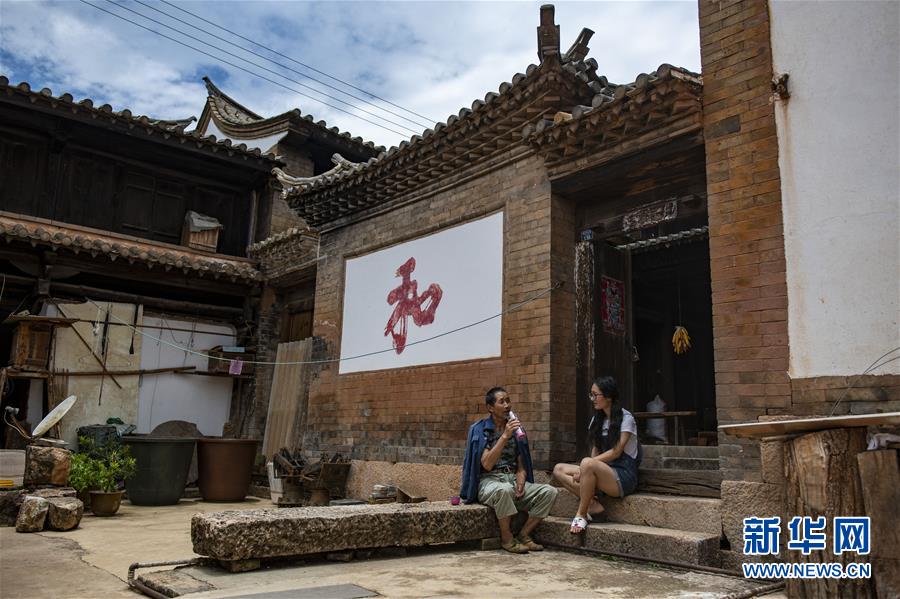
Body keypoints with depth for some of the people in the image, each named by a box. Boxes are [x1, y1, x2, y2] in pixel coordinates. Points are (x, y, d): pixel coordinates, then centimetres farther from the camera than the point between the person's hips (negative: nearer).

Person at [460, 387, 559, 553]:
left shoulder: (515, 429, 14)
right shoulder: (479, 430, -3)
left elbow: (521, 466, 15)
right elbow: (487, 464, -16)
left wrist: (520, 484, -6)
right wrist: (505, 436, -21)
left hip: (513, 479, 5)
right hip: (489, 481, -5)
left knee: (549, 491, -17)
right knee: (504, 489, -39)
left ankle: (523, 535, -9)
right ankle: (506, 538, -17)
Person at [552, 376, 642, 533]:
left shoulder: (626, 418, -6)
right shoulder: (597, 419, 15)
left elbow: (616, 452, -14)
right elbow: (596, 449, 12)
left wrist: (588, 464, -19)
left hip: (623, 475, -7)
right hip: (602, 471, 7)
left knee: (587, 463, -35)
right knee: (558, 469, -9)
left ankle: (581, 514, -20)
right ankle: (593, 503, -21)